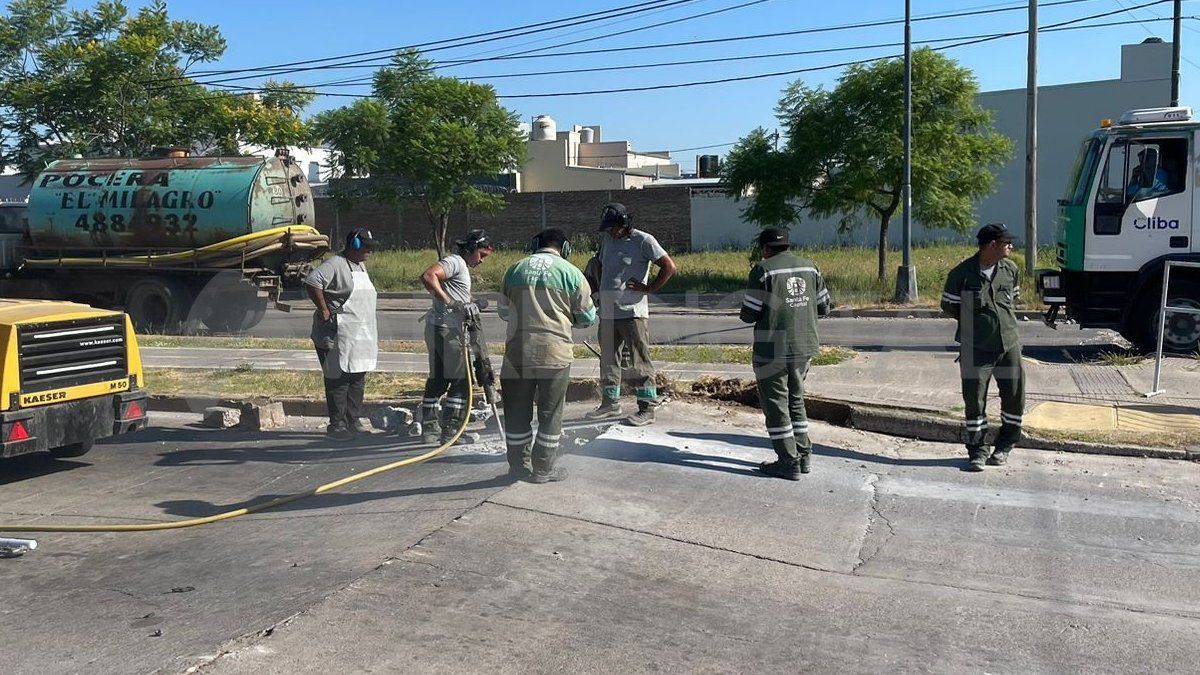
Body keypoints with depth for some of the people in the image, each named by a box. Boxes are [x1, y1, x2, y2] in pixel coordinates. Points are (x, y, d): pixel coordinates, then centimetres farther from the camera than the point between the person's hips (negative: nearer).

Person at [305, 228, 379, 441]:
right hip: (339, 336, -9)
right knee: (339, 380, -3)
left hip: (361, 336, 9)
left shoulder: (361, 266, 17)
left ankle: (354, 421, 22)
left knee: (358, 379, 13)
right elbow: (311, 281, -27)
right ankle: (337, 425, 3)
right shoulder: (335, 264, -13)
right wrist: (323, 310, -22)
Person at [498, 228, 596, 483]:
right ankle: (542, 468, 17)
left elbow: (503, 311, 16)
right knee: (550, 413, 10)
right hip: (555, 353, -2)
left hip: (517, 352, 3)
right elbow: (588, 318, 6)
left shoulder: (515, 269, 8)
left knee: (517, 411, 14)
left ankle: (518, 465, 24)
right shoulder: (571, 273, 0)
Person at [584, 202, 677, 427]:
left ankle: (647, 408, 0)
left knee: (640, 361, -5)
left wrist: (648, 288, -11)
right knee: (608, 360, 15)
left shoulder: (643, 240, -7)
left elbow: (669, 267, -10)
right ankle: (610, 403, 27)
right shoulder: (607, 240, 14)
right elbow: (598, 264, 32)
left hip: (632, 312, -7)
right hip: (607, 312, 7)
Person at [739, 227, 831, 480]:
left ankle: (789, 462, 5)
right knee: (795, 400, 21)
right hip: (804, 347, 6)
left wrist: (746, 312, 10)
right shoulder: (810, 267, 6)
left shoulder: (763, 270, -11)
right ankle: (803, 454, 23)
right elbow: (824, 306, 11)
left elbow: (749, 314, -13)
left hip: (773, 349, -6)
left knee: (775, 404, 4)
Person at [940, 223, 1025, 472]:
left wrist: (1001, 318, 11)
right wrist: (974, 321, 6)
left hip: (1009, 344, 4)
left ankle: (1004, 447, 26)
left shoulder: (1010, 269, 4)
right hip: (976, 348, -4)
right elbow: (948, 305, 3)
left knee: (1014, 396, 6)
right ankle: (977, 451, 12)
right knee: (974, 399, -1)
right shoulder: (962, 273, -9)